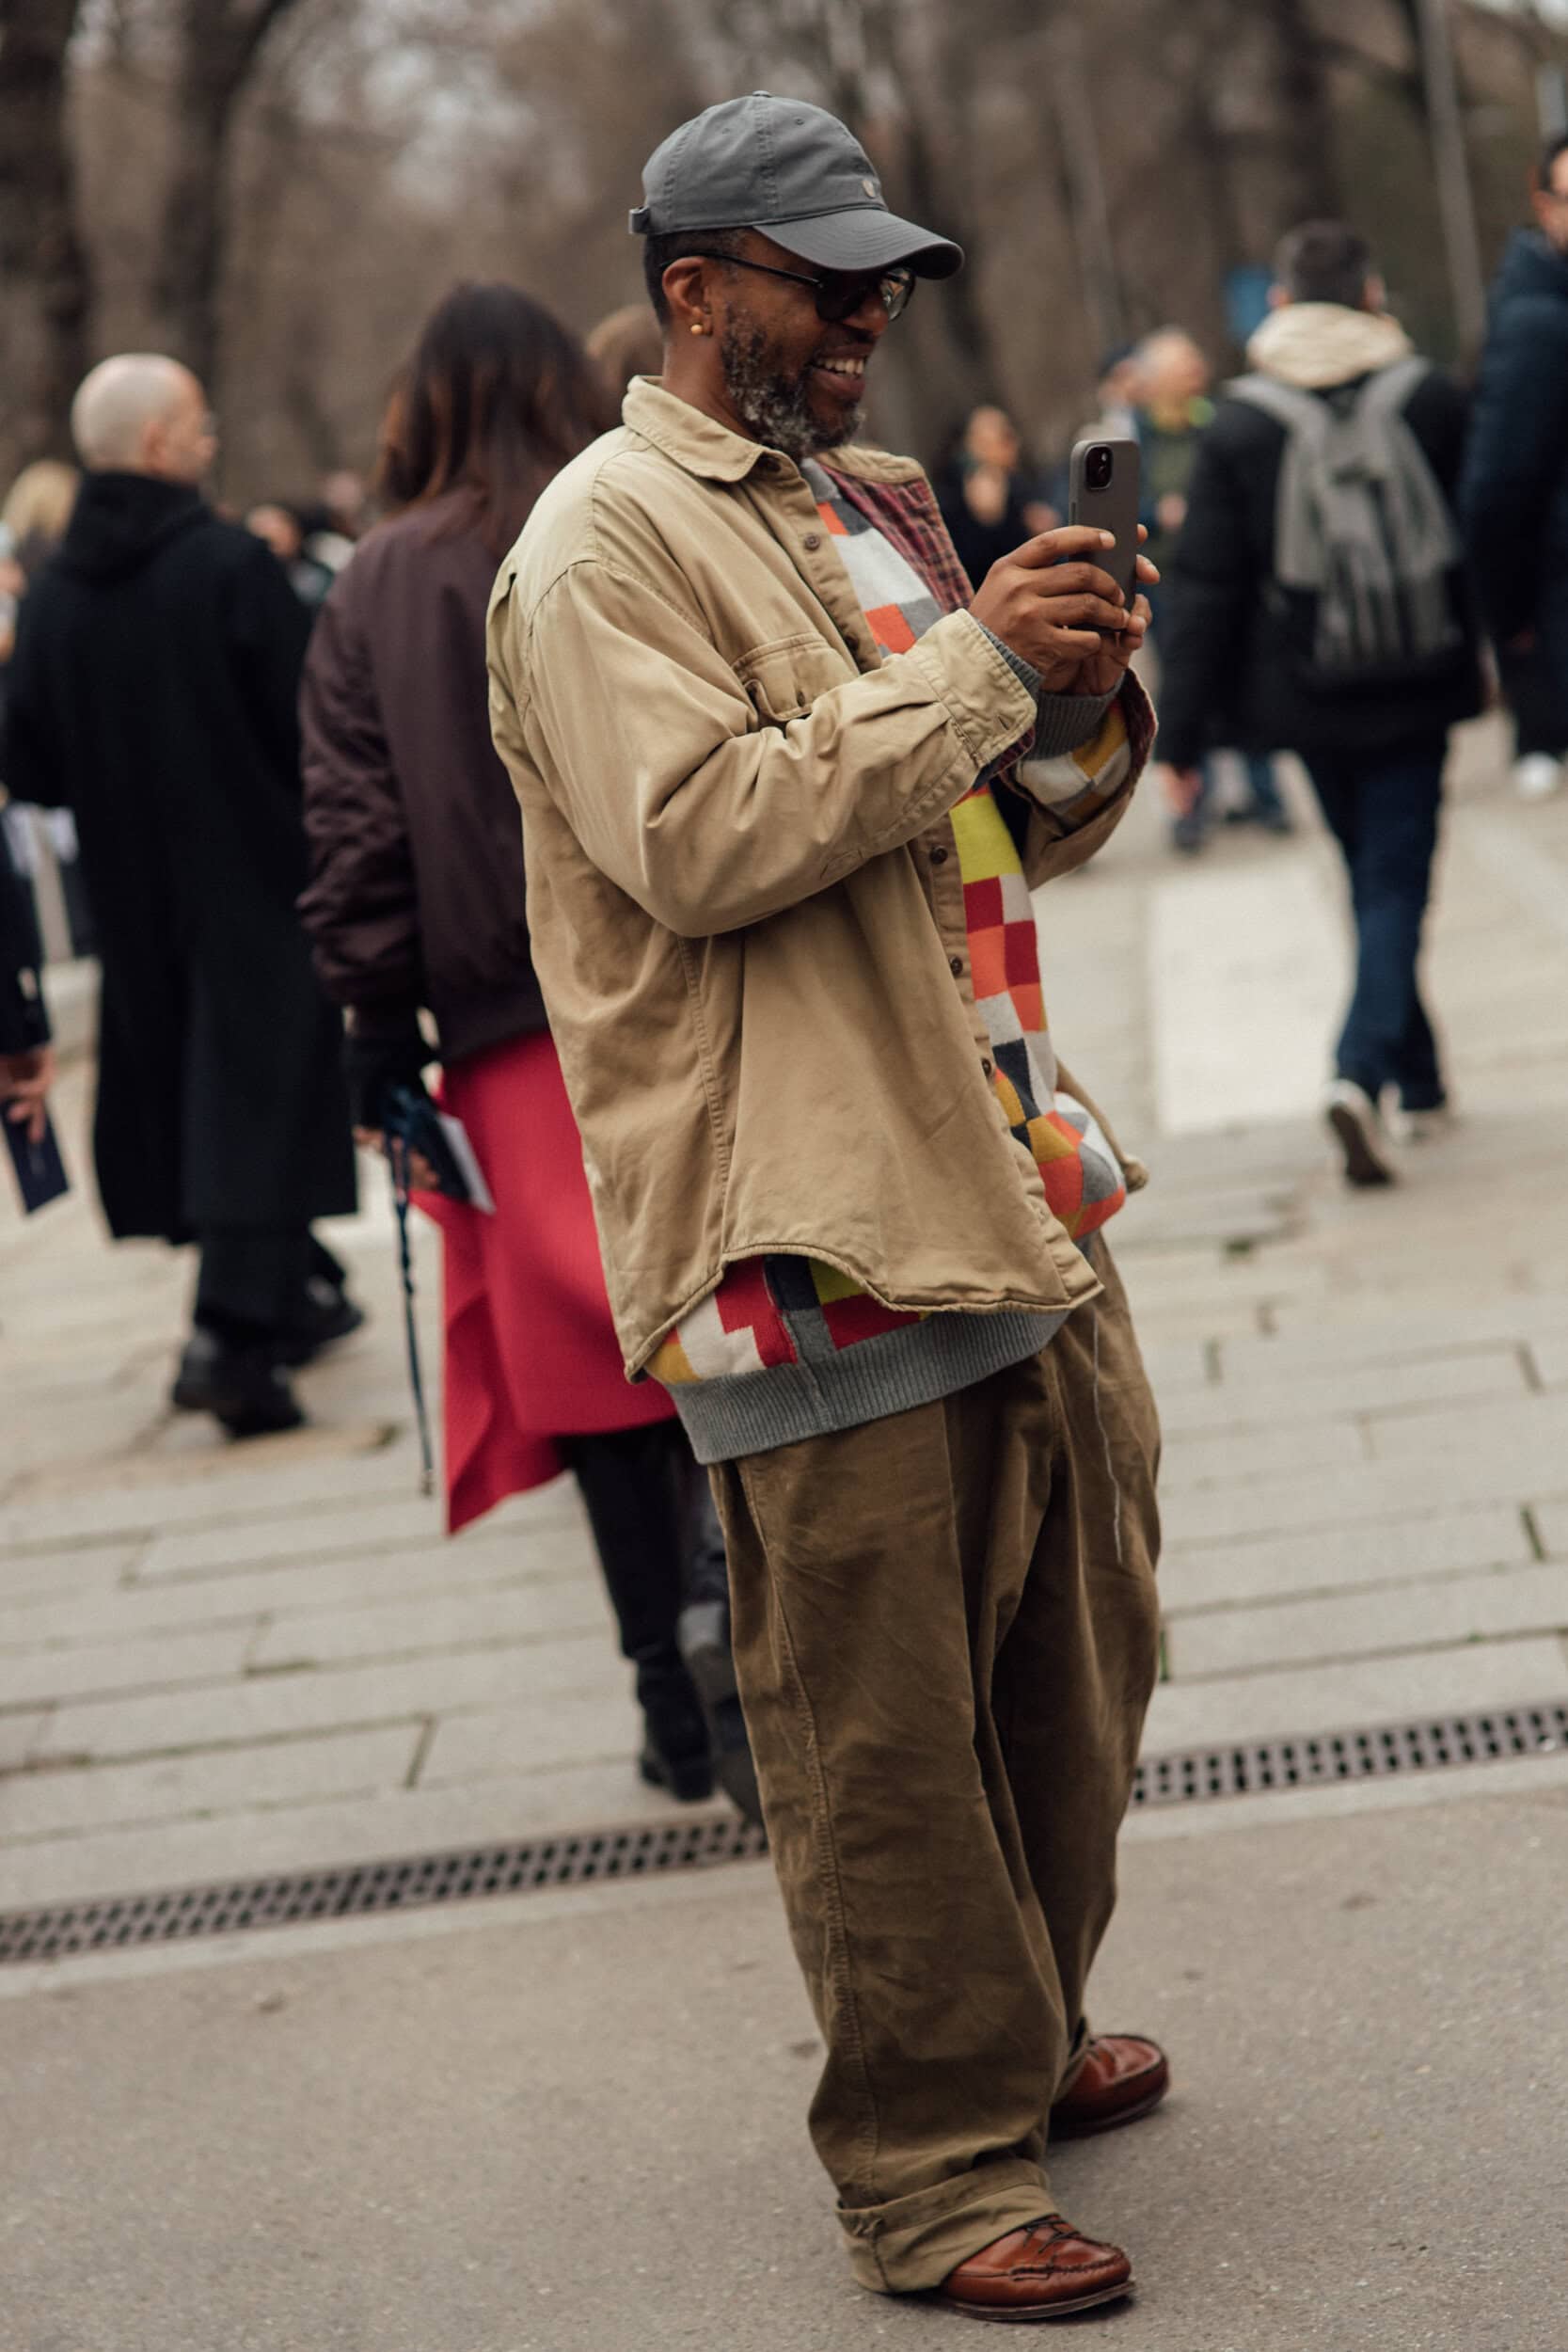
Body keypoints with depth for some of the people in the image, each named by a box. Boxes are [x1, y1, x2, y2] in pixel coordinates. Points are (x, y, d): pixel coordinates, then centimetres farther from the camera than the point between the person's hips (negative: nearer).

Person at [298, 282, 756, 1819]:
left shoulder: (373, 593, 5)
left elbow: (352, 828, 1)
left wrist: (378, 1027, 4)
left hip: (513, 1035, 1)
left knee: (584, 1350, 7)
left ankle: (675, 1695, 11)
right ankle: (726, 1569, -15)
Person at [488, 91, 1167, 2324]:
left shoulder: (877, 503, 19)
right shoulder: (608, 538, -7)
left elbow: (1019, 834, 22)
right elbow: (698, 836, -21)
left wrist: (1088, 701, 0)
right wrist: (974, 662, -18)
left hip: (1008, 1178, 9)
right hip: (817, 1220, -9)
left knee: (1078, 1654, 18)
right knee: (883, 1730, -1)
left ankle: (1021, 2033, 37)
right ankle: (934, 2169, 12)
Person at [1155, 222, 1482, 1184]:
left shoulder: (1240, 427, -4)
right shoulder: (1432, 400, -3)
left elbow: (1205, 588, -5)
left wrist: (1181, 733, -2)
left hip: (1308, 698, 1)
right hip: (1416, 683, -1)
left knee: (1373, 878, 16)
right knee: (1397, 880, 0)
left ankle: (1421, 1084, 23)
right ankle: (1363, 1071, -21)